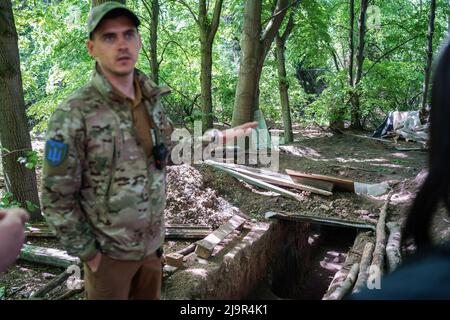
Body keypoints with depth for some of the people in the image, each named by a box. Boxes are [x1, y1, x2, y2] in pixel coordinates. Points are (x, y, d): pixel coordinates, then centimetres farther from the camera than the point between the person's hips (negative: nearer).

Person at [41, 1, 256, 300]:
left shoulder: (151, 101, -2)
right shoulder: (73, 115, -21)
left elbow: (170, 149, 12)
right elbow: (57, 197, -16)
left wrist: (220, 136, 7)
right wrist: (87, 252, -12)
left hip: (153, 242, 6)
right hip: (108, 250, -5)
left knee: (151, 296, 23)